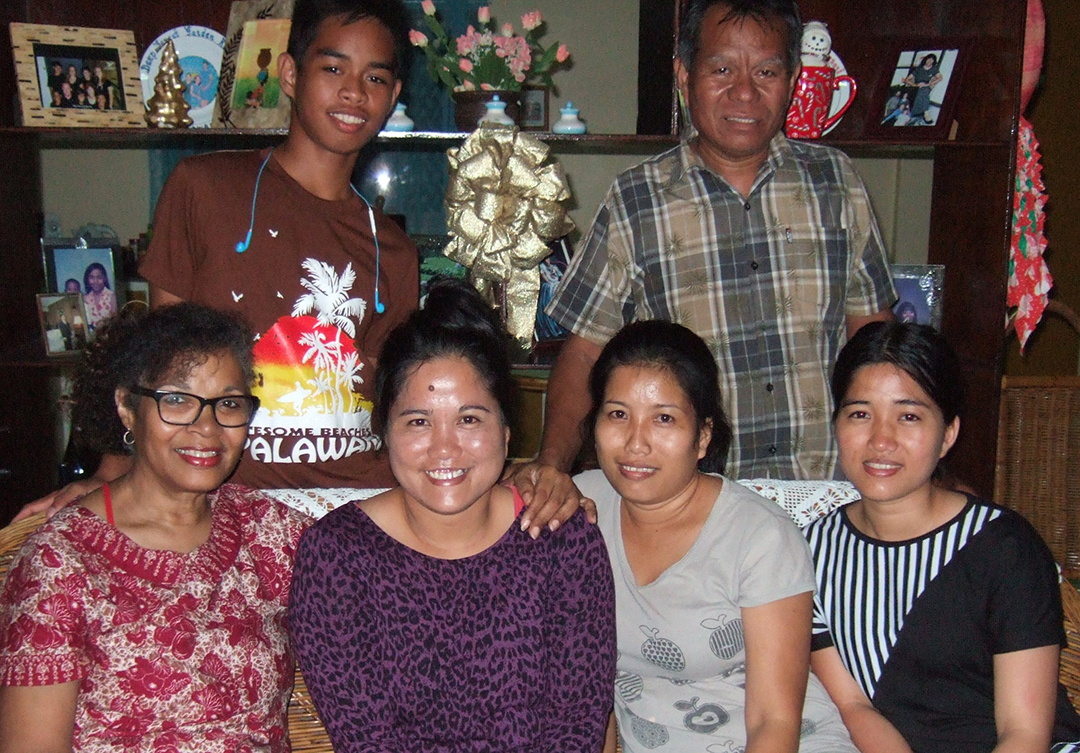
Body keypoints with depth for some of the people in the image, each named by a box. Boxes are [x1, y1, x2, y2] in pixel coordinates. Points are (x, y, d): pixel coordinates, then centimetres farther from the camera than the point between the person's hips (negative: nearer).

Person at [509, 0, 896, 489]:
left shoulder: (835, 181, 10)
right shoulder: (633, 202, 3)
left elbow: (871, 329, 15)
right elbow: (584, 352, 3)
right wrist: (551, 466, -12)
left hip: (824, 493, 2)